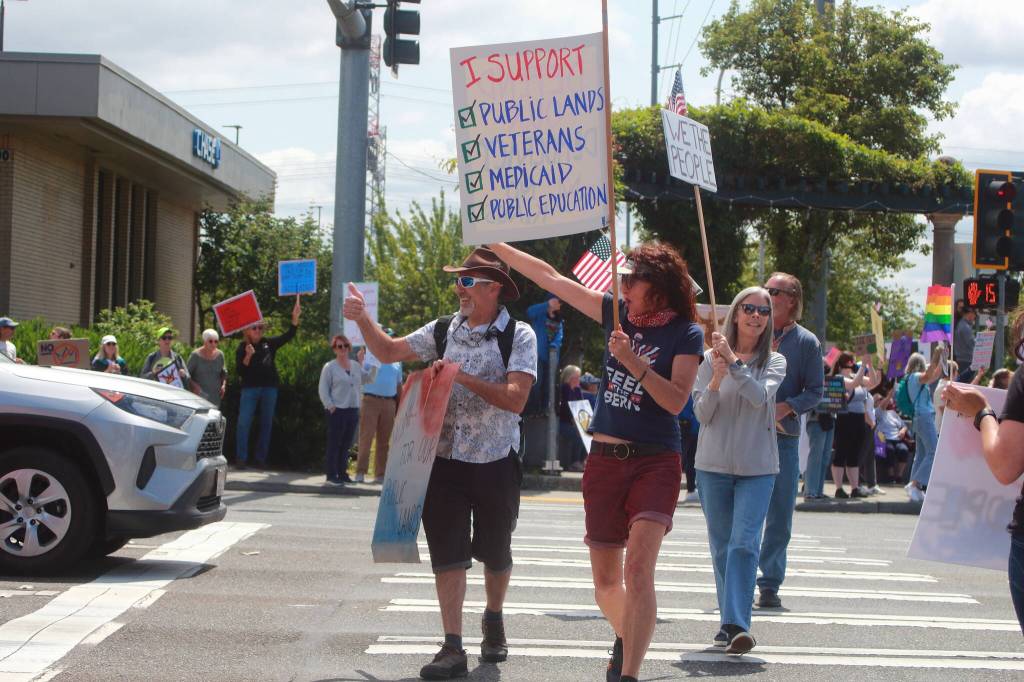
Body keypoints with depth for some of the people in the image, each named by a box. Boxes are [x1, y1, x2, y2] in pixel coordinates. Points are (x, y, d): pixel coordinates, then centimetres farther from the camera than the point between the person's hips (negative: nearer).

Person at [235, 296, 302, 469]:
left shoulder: (269, 344, 9)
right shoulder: (242, 348, 3)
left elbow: (289, 335, 7)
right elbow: (239, 371, -4)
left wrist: (295, 317, -5)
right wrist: (248, 356, -19)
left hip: (269, 388, 3)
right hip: (250, 388, -3)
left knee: (266, 424, 6)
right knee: (244, 422, -9)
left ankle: (261, 458, 12)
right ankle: (241, 458, -5)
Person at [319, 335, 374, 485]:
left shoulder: (356, 366, 13)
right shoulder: (329, 367, -2)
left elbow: (369, 379, 18)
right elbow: (323, 390, -3)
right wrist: (330, 406, -14)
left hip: (353, 410, 5)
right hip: (337, 411, -5)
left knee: (346, 444, 10)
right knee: (334, 444, -3)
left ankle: (342, 473, 18)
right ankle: (331, 475, 1)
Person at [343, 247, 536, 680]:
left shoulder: (518, 336, -8)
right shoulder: (444, 331, 4)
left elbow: (515, 399, -18)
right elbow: (388, 352, 11)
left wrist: (465, 378, -22)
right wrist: (363, 319, -4)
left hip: (496, 464, -2)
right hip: (446, 461, 2)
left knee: (494, 552, 14)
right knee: (447, 554, -3)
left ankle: (493, 621, 41)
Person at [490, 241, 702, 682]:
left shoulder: (685, 334, -5)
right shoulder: (617, 313, 7)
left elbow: (676, 400, -15)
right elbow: (550, 277, 12)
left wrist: (633, 361, -23)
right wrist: (496, 245, 14)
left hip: (655, 463, -5)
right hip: (604, 460, 5)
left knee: (638, 569, -22)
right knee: (605, 581, 11)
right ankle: (625, 639, 39)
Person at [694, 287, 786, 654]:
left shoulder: (774, 362, 3)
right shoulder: (710, 359, 3)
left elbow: (760, 396, -16)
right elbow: (702, 414, -2)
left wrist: (733, 361, -23)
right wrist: (716, 379, -18)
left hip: (758, 468, -1)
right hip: (714, 465, 1)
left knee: (744, 543, -14)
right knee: (721, 548, 9)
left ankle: (737, 624, -19)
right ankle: (728, 622, 19)